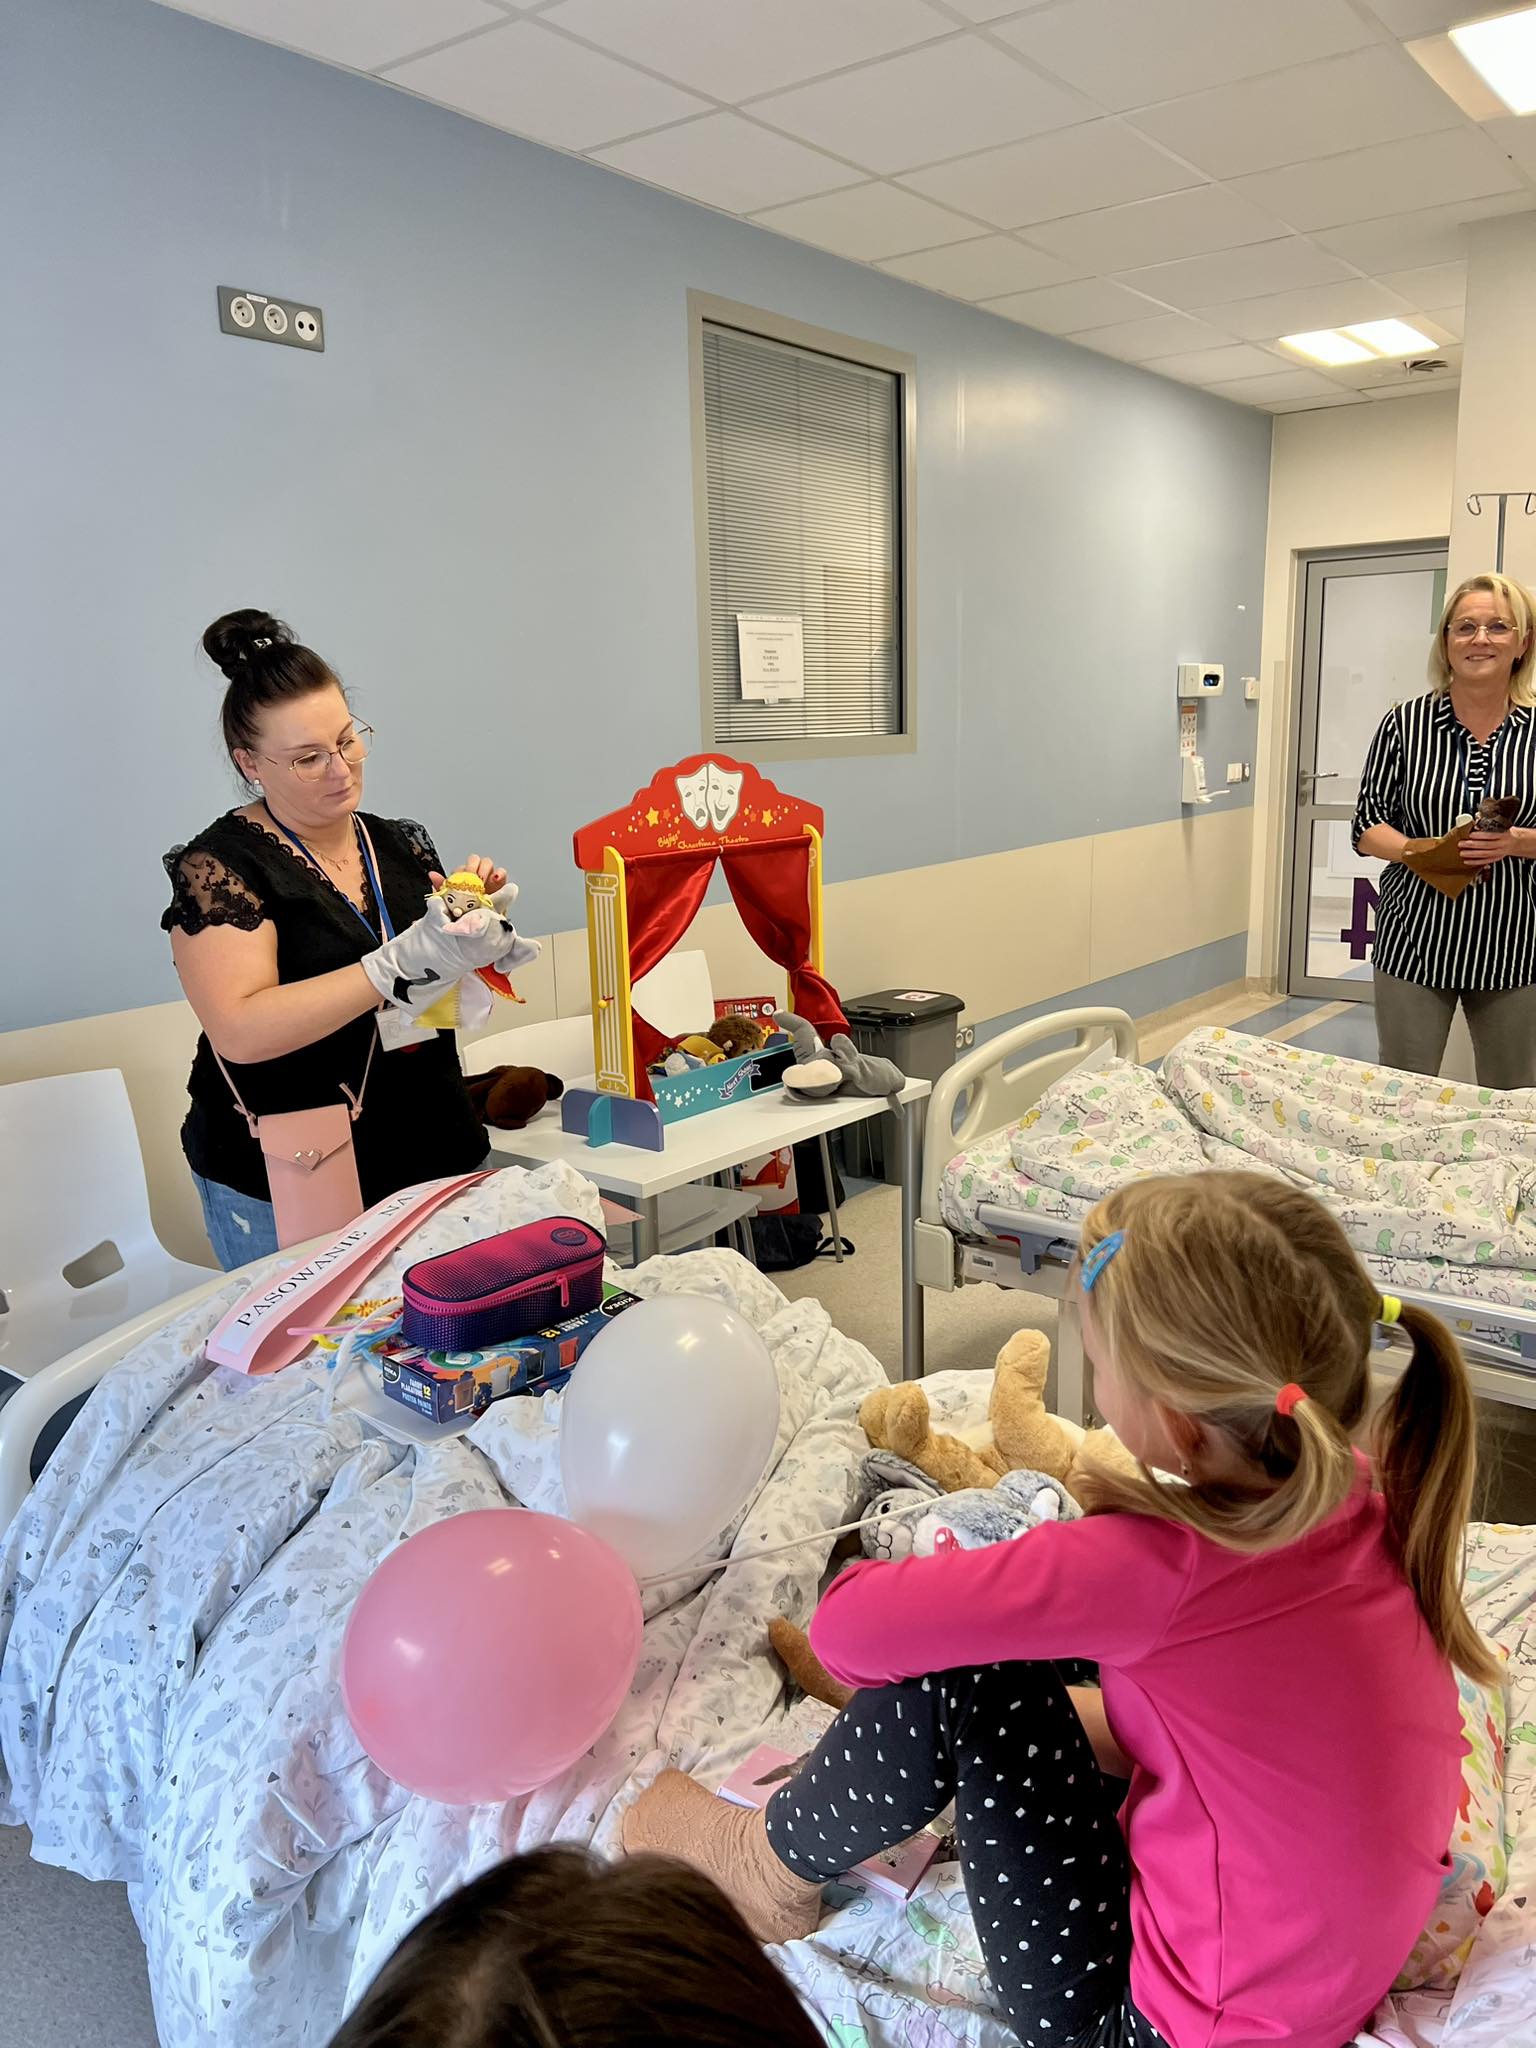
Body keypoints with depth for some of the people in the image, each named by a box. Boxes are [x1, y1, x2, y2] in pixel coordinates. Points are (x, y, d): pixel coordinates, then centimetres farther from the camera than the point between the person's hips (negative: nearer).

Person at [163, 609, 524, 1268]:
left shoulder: (402, 845, 8)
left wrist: (480, 928, -4)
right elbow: (240, 1032, -22)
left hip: (435, 1162, 5)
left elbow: (457, 997, 17)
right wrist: (403, 960, -27)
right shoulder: (221, 866, -9)